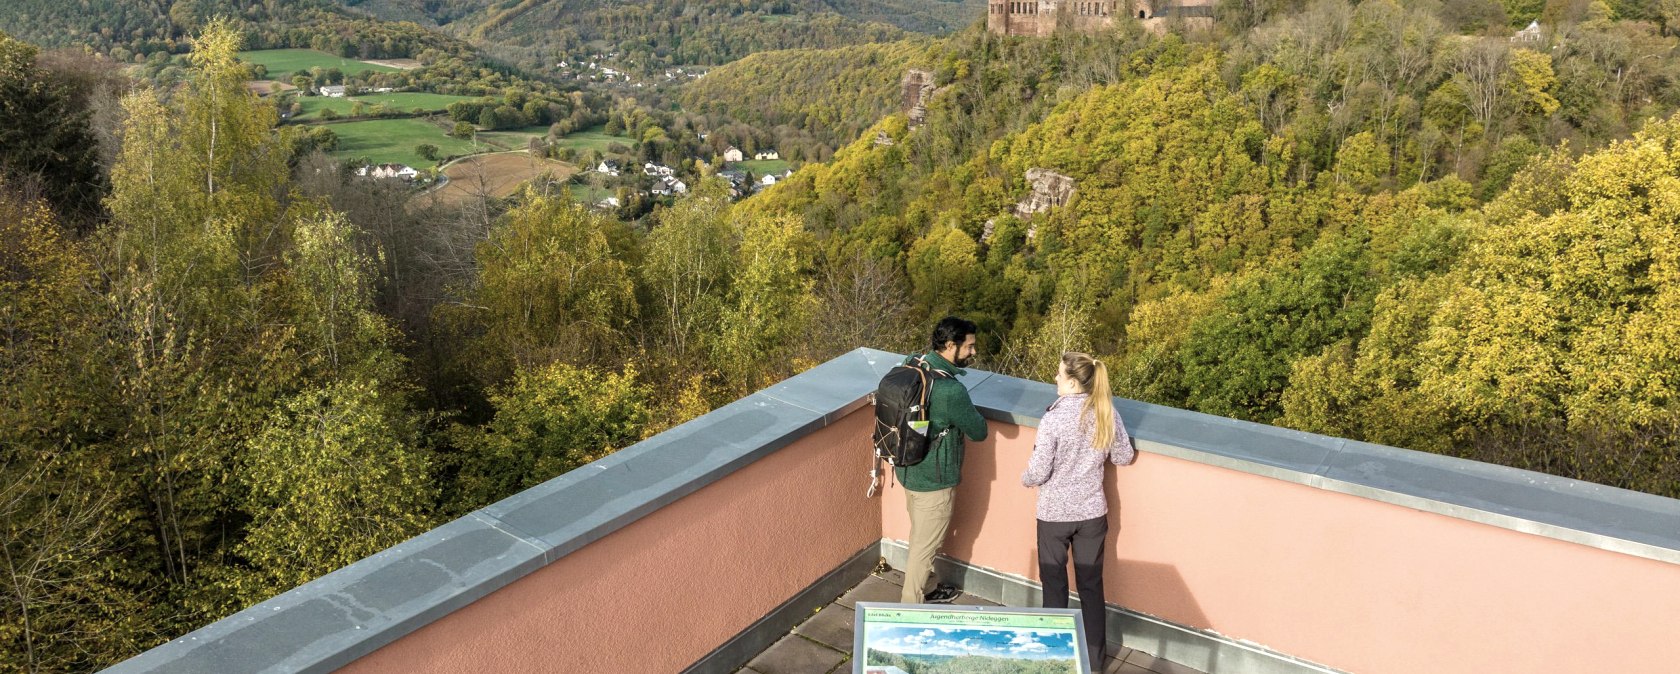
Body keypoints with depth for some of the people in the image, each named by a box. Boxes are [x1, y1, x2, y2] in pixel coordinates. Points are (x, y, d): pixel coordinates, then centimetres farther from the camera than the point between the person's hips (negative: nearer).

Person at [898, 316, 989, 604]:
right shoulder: (950, 390, -31)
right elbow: (979, 431, -17)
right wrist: (969, 412, 2)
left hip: (909, 469, 8)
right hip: (934, 479, -8)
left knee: (921, 537, 27)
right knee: (926, 545, 10)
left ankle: (925, 590, 47)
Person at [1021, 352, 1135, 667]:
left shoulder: (1054, 417, -21)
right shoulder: (1106, 412, -6)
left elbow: (1038, 472, -20)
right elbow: (1125, 457, 5)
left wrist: (1025, 478, 2)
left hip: (1055, 514, -4)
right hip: (1093, 512, 4)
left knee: (1055, 585, 12)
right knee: (1091, 584, 16)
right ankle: (1095, 657, 26)